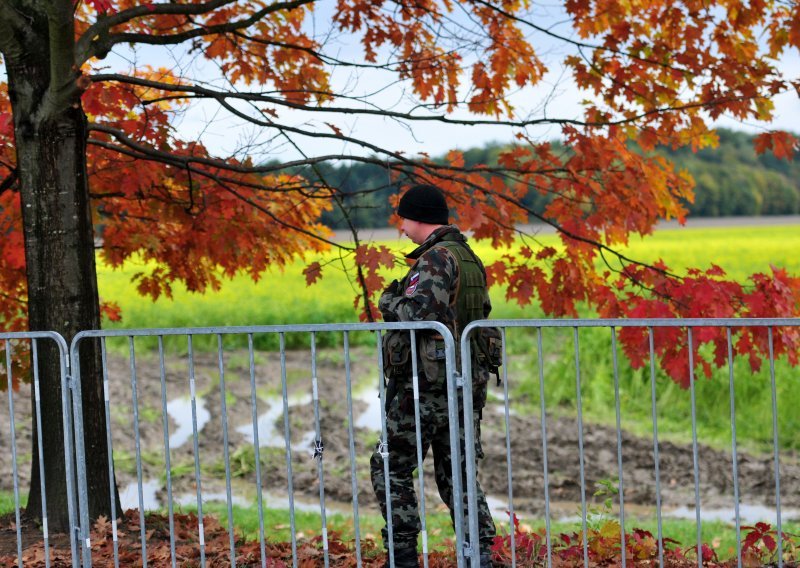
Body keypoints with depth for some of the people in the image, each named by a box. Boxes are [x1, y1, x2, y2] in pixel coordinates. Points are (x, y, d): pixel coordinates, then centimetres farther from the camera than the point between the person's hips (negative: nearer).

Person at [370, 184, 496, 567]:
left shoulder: (438, 257, -14)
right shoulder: (470, 259, 15)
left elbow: (421, 313, -27)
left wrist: (389, 301, -7)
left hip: (428, 383, -9)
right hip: (467, 381, 9)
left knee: (390, 467, 4)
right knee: (457, 473, 12)